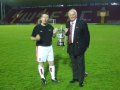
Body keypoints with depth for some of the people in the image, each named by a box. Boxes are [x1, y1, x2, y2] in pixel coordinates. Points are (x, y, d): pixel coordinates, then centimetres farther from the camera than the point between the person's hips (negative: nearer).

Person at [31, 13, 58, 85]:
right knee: (41, 63, 7)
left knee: (51, 62, 9)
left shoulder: (50, 26, 2)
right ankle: (43, 78, 24)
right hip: (41, 47, -3)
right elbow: (32, 37, -5)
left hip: (49, 47, 4)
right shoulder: (37, 27, -9)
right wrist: (36, 38, -27)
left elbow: (52, 35, 12)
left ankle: (53, 77, 24)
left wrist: (54, 33, -11)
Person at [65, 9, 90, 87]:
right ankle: (75, 77, 34)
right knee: (74, 63, 18)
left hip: (79, 47, -6)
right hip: (71, 47, 6)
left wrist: (86, 45, -5)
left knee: (80, 64, 4)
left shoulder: (82, 23, -12)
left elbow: (87, 35, -7)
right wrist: (66, 32, -7)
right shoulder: (68, 23, 6)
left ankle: (81, 80, 18)